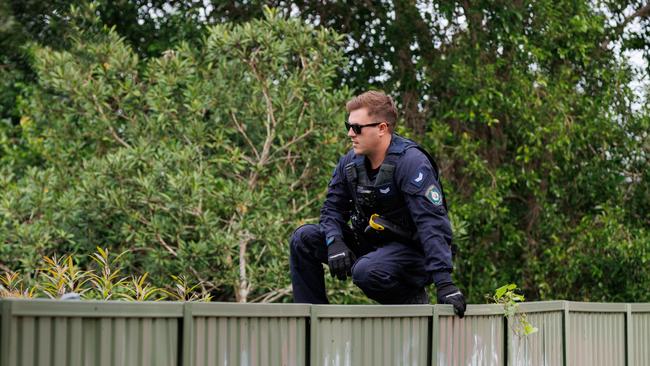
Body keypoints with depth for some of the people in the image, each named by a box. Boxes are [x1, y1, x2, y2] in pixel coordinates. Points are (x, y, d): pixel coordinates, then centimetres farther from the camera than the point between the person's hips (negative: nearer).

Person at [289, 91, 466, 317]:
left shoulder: (412, 162, -22)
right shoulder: (350, 162, 0)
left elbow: (432, 223, -29)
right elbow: (332, 209, 7)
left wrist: (444, 282, -37)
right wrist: (334, 242, -18)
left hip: (409, 249, -7)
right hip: (368, 243, 7)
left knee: (366, 271, -37)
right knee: (304, 238, -8)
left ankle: (412, 299, -8)